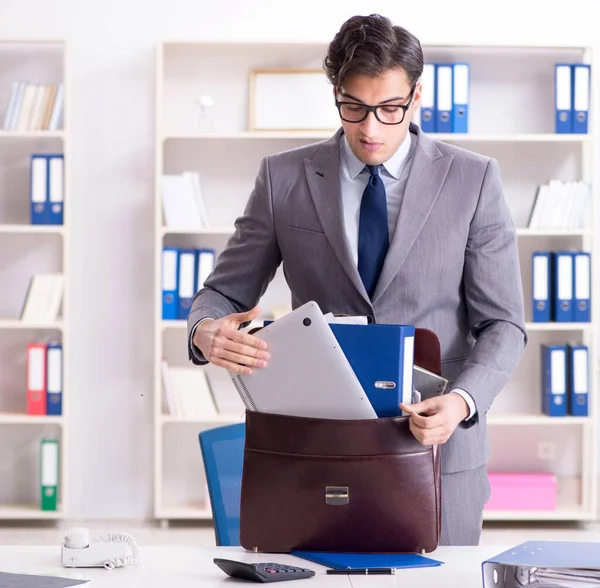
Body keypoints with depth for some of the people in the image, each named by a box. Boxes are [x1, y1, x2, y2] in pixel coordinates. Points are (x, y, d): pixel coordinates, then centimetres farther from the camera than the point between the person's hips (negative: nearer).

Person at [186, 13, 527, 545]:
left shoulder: (474, 180, -1)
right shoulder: (284, 178, 2)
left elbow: (502, 323, -1)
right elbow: (224, 293, 7)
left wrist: (462, 401, -20)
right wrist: (207, 332, -18)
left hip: (437, 446, 0)